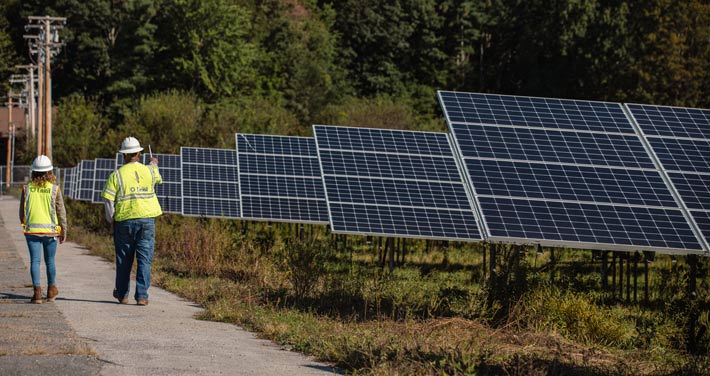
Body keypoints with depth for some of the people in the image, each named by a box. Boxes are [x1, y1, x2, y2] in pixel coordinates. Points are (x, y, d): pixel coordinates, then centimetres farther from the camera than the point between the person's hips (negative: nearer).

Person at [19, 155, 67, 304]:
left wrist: (24, 224, 23)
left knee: (35, 261, 1)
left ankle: (37, 291, -11)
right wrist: (64, 231, 6)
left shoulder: (27, 188, -2)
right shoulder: (54, 189, -6)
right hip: (50, 230, 0)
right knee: (50, 261, 15)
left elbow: (22, 211, 6)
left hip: (32, 230, 0)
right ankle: (51, 290, 27)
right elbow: (61, 212, -3)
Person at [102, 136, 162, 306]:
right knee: (144, 259, 1)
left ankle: (122, 294, 24)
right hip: (147, 220, 0)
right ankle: (142, 296, -5)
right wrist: (154, 164, 50)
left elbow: (108, 201, -8)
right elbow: (158, 177, 28)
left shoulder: (116, 175, -5)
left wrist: (111, 220, 7)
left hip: (124, 222, 0)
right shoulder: (149, 171, 2)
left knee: (123, 260, 13)